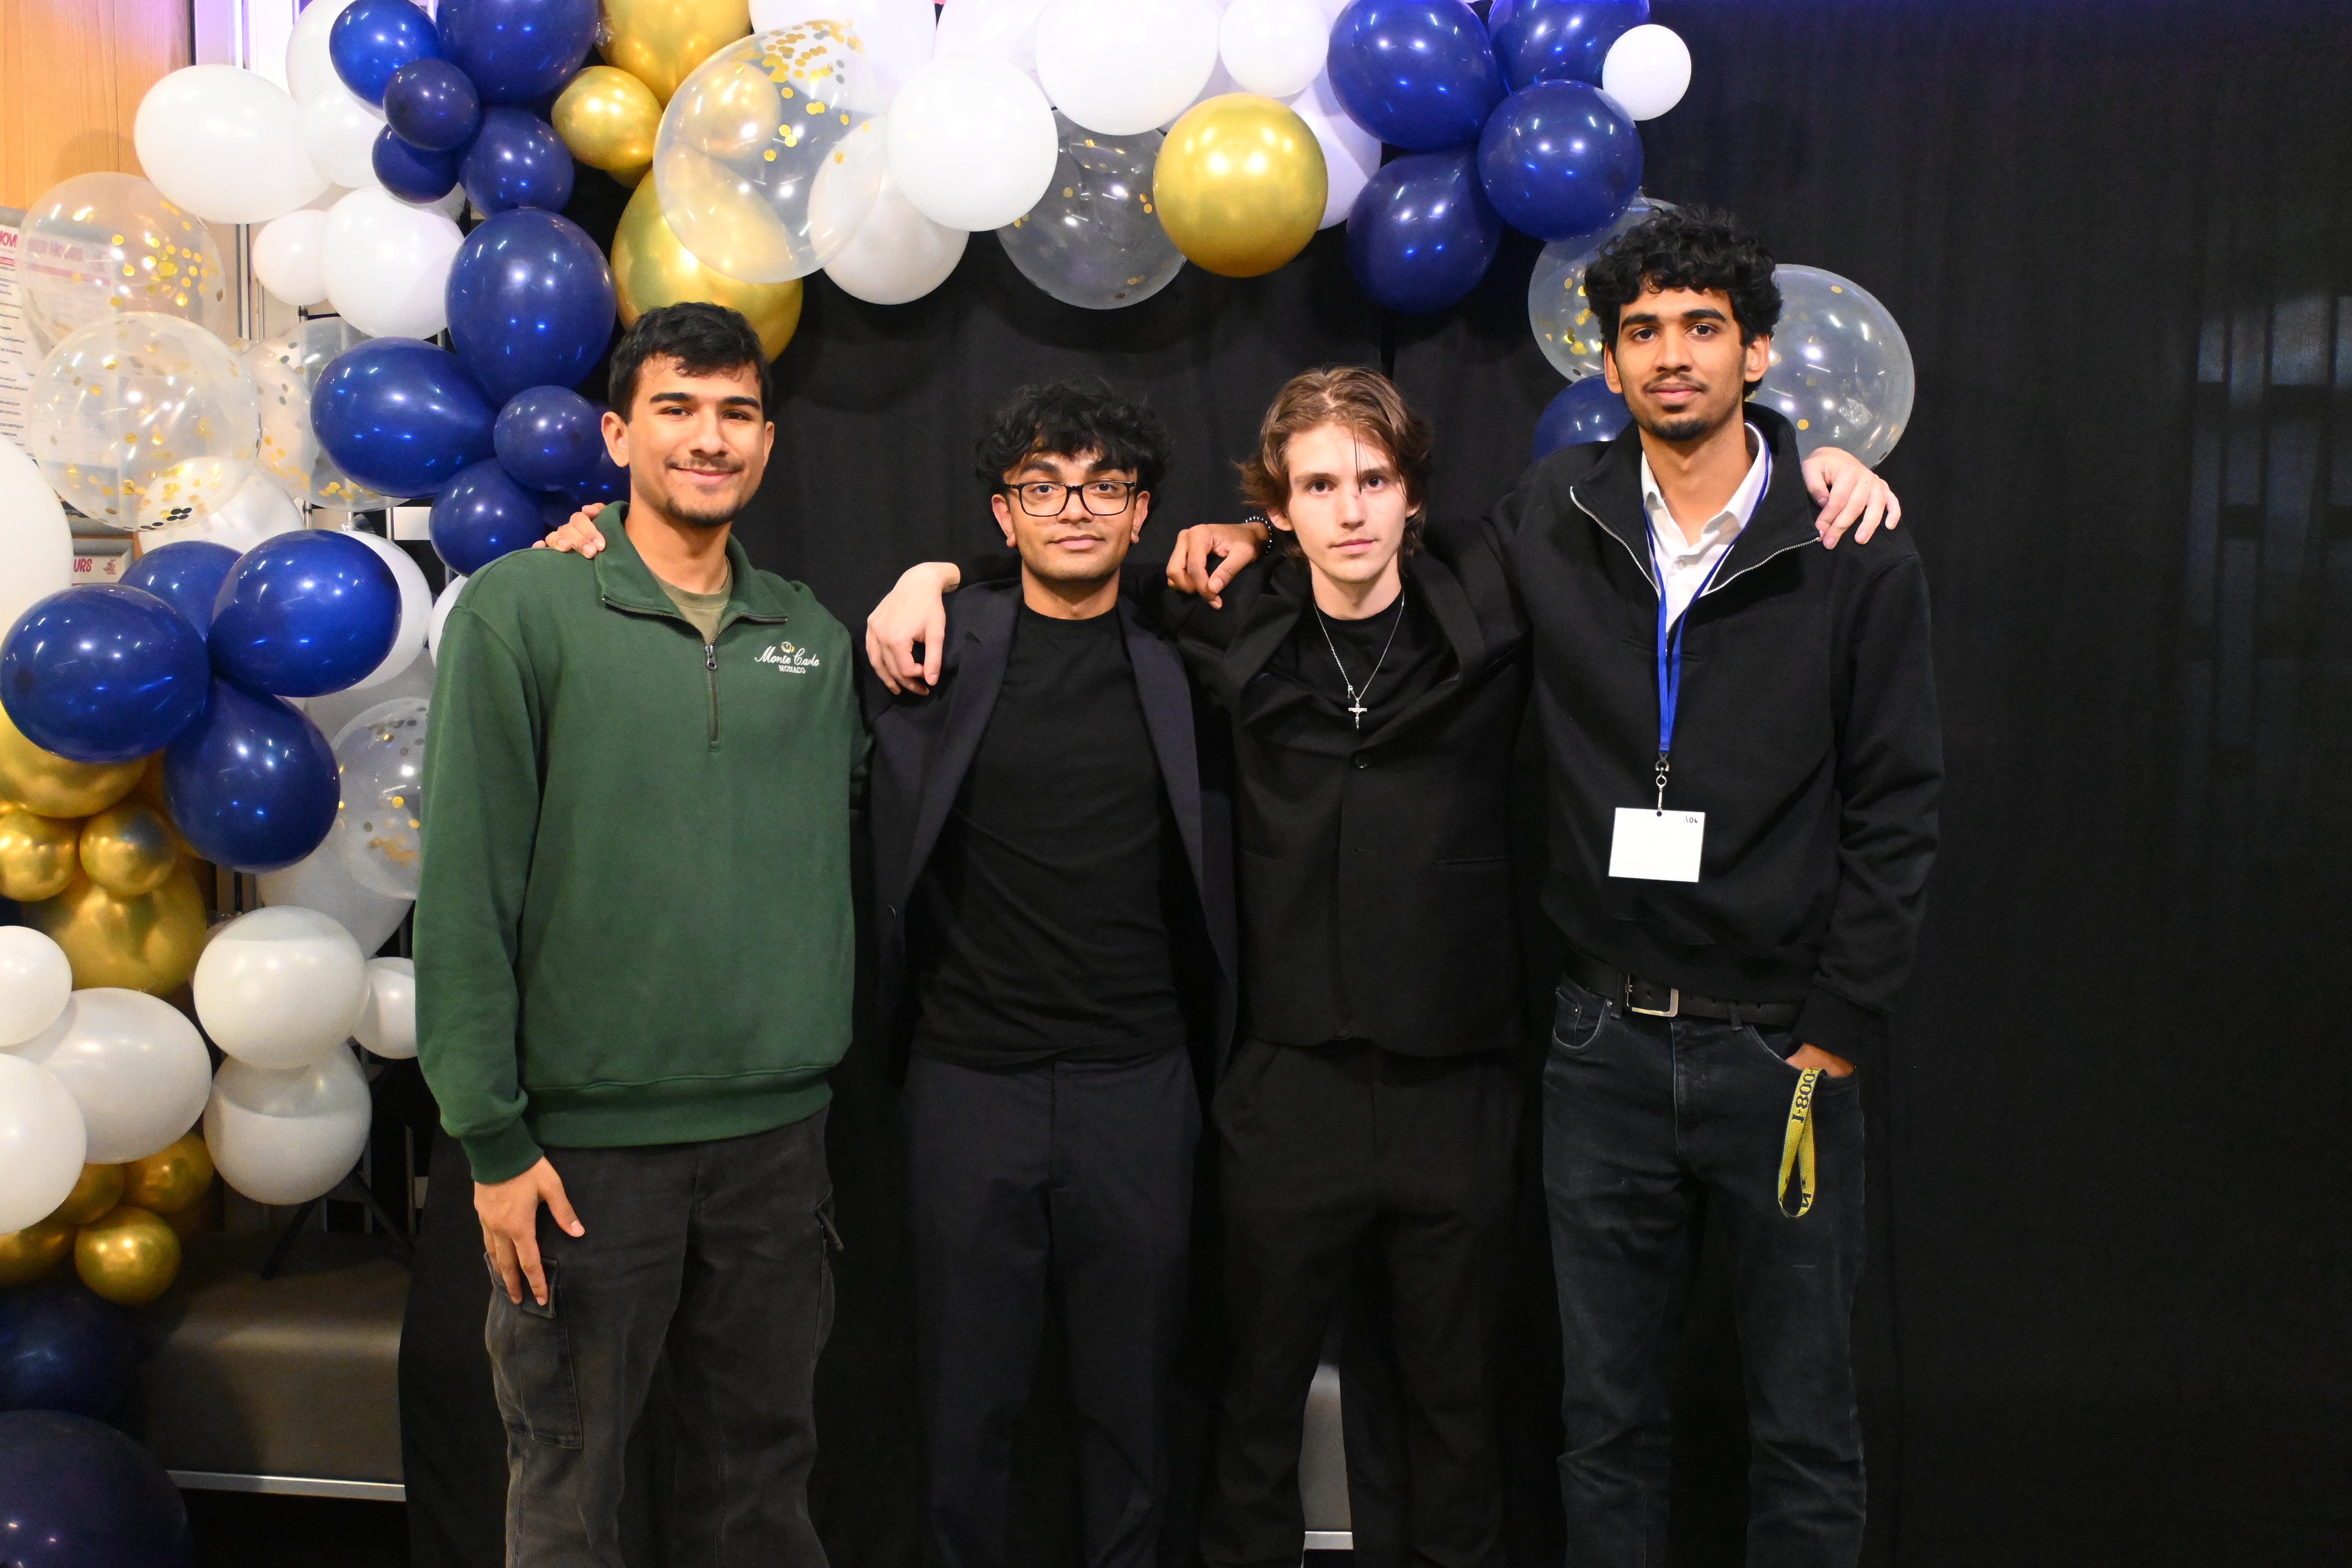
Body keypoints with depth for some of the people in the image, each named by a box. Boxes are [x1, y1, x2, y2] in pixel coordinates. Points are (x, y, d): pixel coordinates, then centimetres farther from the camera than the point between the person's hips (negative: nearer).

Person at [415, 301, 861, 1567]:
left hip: (780, 1130, 4)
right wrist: (491, 1134, -10)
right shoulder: (521, 608, -5)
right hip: (588, 1134, -3)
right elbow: (465, 883, -9)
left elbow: (838, 850, 10)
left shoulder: (812, 636, 7)